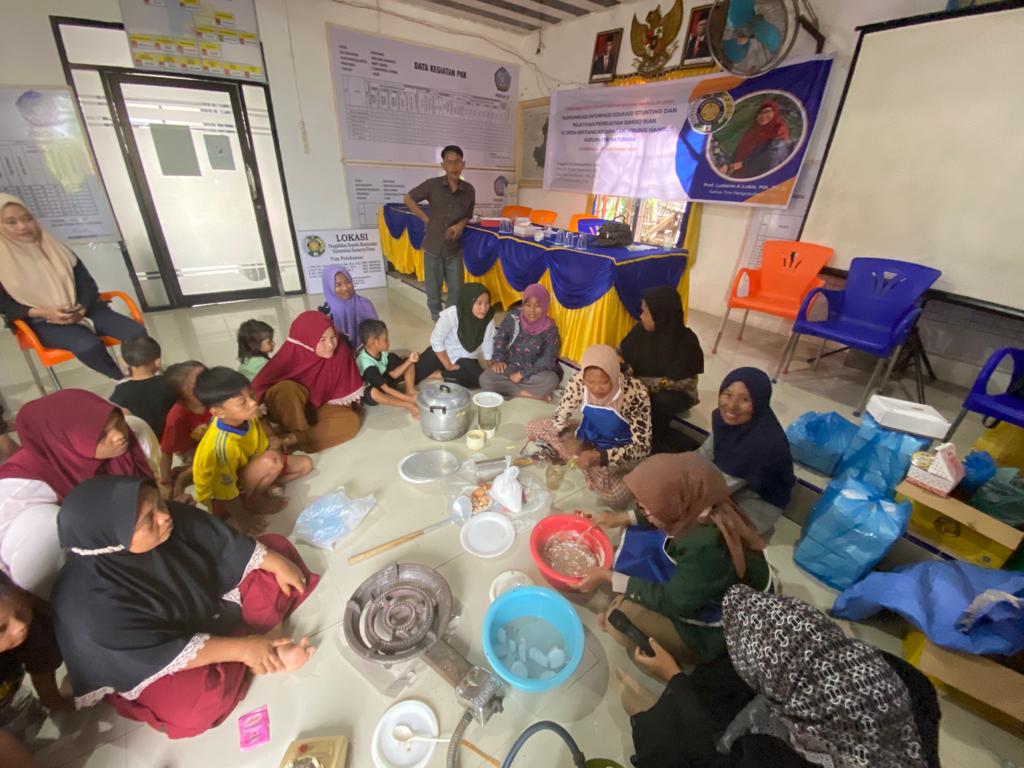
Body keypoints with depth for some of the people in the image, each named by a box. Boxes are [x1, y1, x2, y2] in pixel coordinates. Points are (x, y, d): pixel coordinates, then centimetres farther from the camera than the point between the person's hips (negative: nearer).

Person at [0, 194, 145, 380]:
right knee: (88, 346, -37)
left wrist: (82, 307, -13)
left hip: (85, 311, 3)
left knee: (137, 332, -25)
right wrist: (44, 312, -17)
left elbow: (87, 283, 7)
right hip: (43, 322, -3)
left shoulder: (55, 248, 10)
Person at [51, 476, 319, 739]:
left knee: (278, 546, -3)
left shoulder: (169, 519, -23)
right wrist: (241, 648, -25)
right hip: (149, 661, -5)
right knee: (191, 705, -34)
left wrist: (276, 563, -10)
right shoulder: (91, 598, -33)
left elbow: (223, 541, -8)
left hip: (209, 603, 6)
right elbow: (166, 653, -27)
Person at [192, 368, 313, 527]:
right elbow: (226, 492, -26)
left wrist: (273, 444, -16)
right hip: (220, 497, -7)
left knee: (305, 464, 1)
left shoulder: (246, 418, -17)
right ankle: (251, 501, -8)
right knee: (271, 460, -34)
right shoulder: (222, 445, -38)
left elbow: (263, 448, 2)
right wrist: (242, 519, -16)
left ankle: (258, 489, 2)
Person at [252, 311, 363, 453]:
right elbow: (259, 386, -23)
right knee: (287, 388, -33)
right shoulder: (291, 355, -23)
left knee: (351, 420, -27)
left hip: (322, 407, 2)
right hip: (292, 410, -2)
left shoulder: (342, 352, -19)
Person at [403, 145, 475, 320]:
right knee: (433, 286, 10)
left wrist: (460, 225, -11)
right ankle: (436, 316, 30)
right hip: (433, 244, -1)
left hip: (455, 246, 2)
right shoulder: (432, 184, -7)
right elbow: (408, 199, 4)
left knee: (456, 287, 7)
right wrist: (427, 219, -3)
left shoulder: (469, 190, -1)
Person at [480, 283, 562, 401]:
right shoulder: (513, 317, -10)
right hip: (511, 366, 3)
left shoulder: (550, 329, -15)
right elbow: (500, 337, 6)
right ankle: (534, 394, -21)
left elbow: (547, 360, -17)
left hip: (536, 371, -3)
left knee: (550, 380, -35)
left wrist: (523, 374, -21)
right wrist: (499, 359, -7)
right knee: (485, 380, -24)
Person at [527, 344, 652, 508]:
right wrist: (567, 437, -30)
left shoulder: (635, 393, -32)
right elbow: (560, 416, -8)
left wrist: (601, 457, -41)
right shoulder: (578, 381, -23)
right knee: (533, 427, -5)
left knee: (617, 498, -29)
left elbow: (642, 446, -29)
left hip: (618, 451, -3)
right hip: (586, 439, 3)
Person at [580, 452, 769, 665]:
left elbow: (672, 603, -27)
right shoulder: (703, 507, -18)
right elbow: (661, 514, 7)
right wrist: (621, 518, 6)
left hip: (726, 632, -7)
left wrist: (608, 577, -20)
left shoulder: (708, 548, -40)